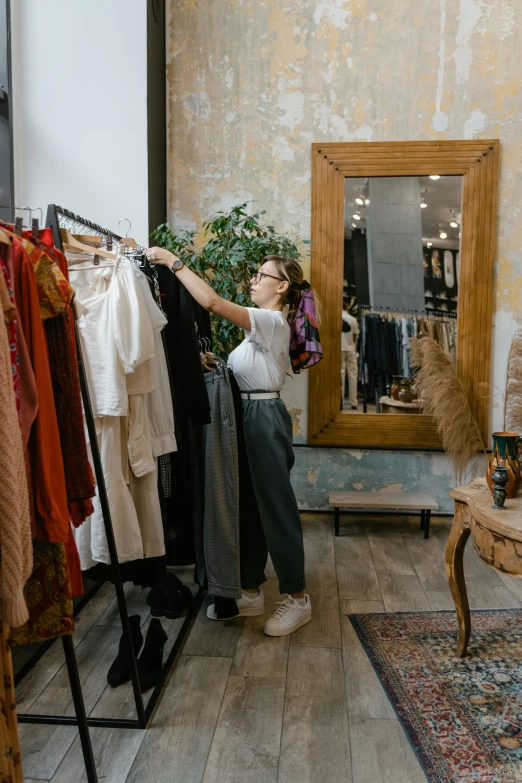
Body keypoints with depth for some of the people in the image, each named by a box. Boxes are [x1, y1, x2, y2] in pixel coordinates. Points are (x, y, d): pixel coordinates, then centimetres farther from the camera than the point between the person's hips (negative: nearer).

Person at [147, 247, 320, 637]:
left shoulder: (272, 321, -14)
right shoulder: (264, 325, 17)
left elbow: (212, 301, -25)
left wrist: (173, 260, -17)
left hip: (264, 418, -10)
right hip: (251, 416, 10)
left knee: (276, 507, 0)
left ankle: (298, 598, 16)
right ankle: (252, 593, 26)